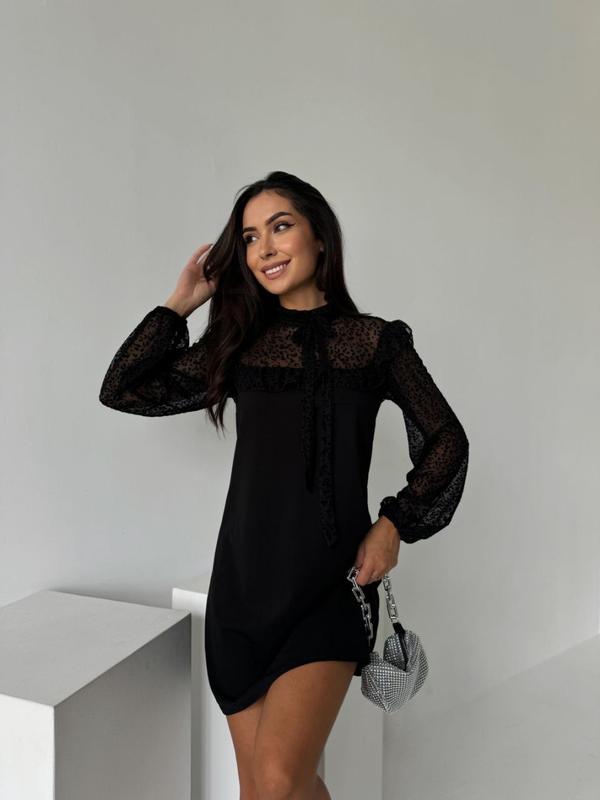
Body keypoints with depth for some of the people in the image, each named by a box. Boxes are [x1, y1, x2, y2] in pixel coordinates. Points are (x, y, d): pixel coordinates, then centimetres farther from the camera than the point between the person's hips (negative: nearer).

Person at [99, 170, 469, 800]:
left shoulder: (375, 341, 0)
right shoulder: (239, 344, 6)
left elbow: (446, 440, 7)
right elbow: (121, 390, 7)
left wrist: (395, 522, -4)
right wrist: (180, 303, 4)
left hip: (331, 588, -2)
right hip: (243, 584, 3)